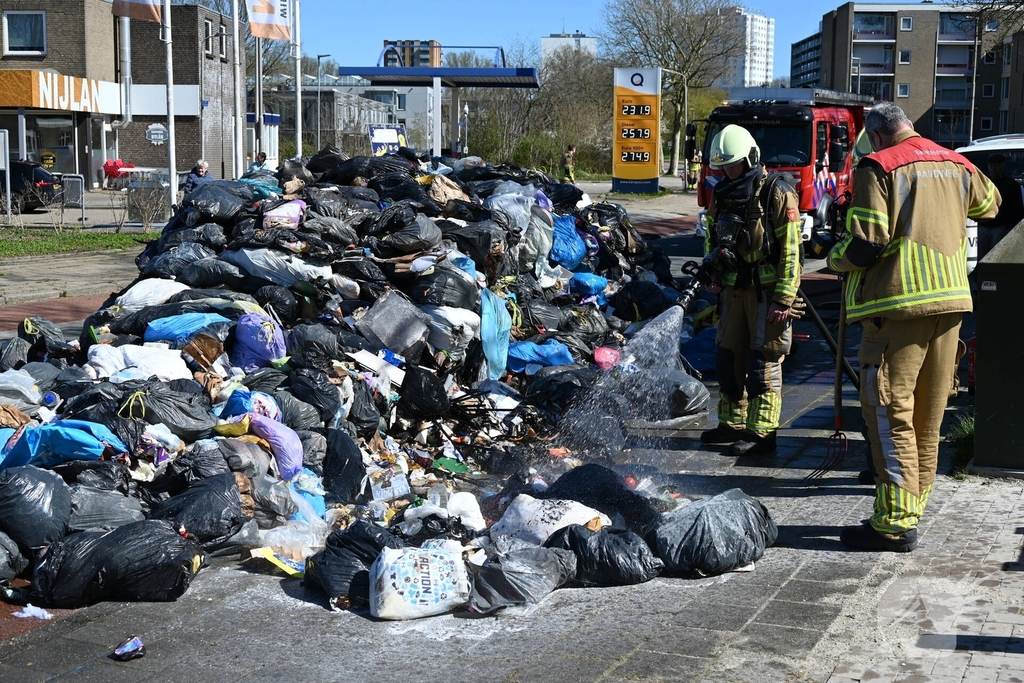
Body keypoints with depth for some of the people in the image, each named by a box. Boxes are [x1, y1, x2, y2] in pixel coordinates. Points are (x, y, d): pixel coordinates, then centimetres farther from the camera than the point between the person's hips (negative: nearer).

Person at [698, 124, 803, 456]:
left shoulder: (777, 194, -11)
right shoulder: (721, 195, 10)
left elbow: (791, 251, -14)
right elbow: (712, 239, 23)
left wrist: (783, 300, -17)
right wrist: (712, 273, 6)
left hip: (767, 291, -7)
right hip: (734, 290, 7)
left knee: (762, 363, -3)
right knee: (728, 358, 11)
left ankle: (762, 433, 3)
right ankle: (732, 425, 22)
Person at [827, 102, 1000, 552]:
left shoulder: (878, 168, -8)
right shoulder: (957, 164, 13)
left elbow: (866, 246, -15)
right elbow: (990, 204, 33)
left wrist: (835, 257, 4)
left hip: (898, 304, -7)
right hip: (950, 300, 7)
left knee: (889, 412, -4)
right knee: (928, 416, 13)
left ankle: (896, 523, -5)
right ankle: (912, 509, 21)